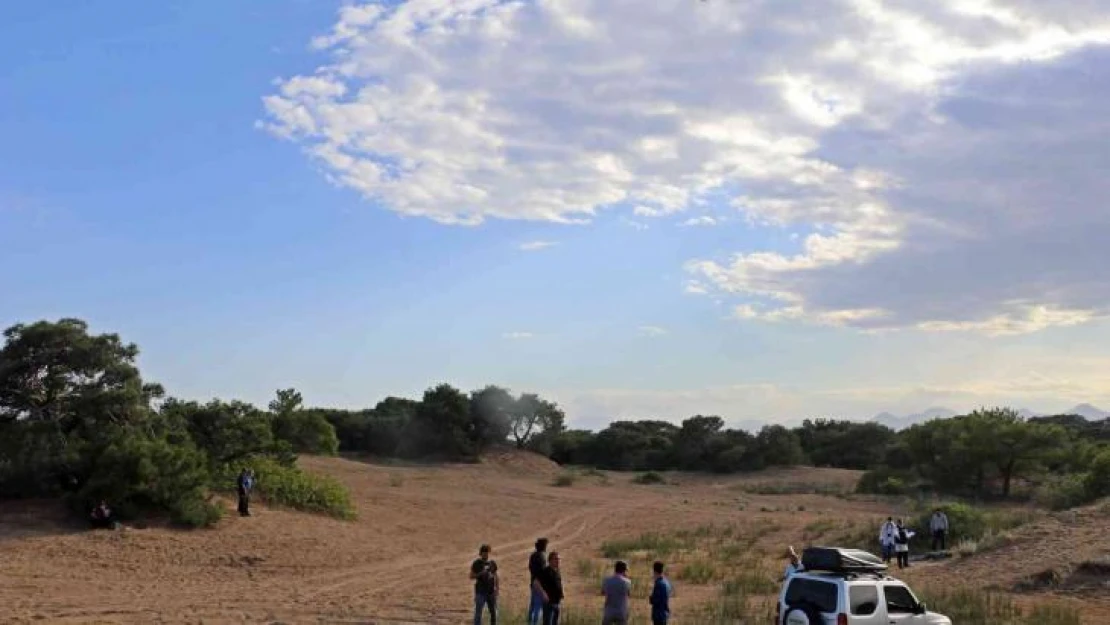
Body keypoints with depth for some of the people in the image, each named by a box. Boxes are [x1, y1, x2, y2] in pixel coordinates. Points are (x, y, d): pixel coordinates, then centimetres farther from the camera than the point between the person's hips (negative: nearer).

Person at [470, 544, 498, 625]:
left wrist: (497, 588, 6)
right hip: (480, 592, -4)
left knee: (493, 612, 13)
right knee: (478, 612, -6)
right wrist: (480, 574, -20)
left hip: (491, 591, 4)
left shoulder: (492, 563, 7)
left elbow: (495, 576, 12)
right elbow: (471, 576, -5)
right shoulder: (476, 564, -4)